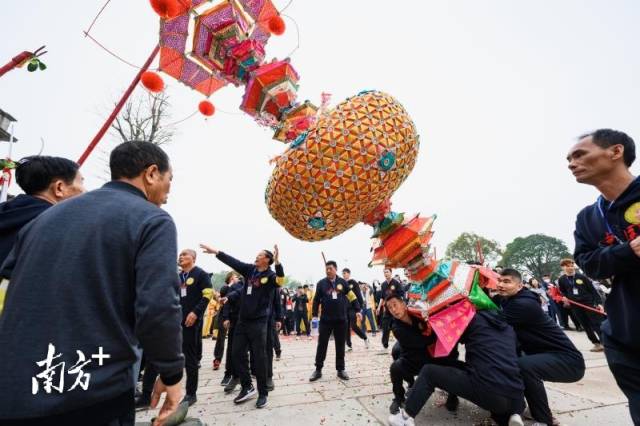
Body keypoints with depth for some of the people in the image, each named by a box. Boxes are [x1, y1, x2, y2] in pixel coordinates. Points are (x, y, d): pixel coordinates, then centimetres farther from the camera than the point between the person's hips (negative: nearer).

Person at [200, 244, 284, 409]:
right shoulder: (250, 269, 5)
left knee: (259, 357, 2)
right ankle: (247, 387, 29)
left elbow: (280, 281, -33)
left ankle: (262, 393, 19)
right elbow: (233, 262, 7)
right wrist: (215, 251, 5)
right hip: (242, 320, 7)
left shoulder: (270, 275, -13)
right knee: (238, 353, 12)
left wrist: (278, 262, -49)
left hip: (259, 322, -6)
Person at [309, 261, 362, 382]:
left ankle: (340, 370, 23)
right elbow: (316, 300, 5)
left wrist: (357, 311, 2)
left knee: (340, 345, 10)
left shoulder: (342, 282, 0)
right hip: (325, 320, -1)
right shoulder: (321, 283, -1)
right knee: (322, 345, 5)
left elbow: (352, 297, 6)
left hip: (341, 319, 1)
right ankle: (318, 370, 18)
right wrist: (315, 315, 3)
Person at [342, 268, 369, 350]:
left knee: (353, 326, -8)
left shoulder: (353, 283, -3)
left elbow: (359, 295, -6)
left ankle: (365, 338, 16)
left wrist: (360, 306, -12)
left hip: (353, 308, -4)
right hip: (344, 309, 4)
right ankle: (349, 345, 15)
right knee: (346, 328, 5)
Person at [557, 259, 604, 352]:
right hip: (575, 306, 3)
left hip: (589, 303, -2)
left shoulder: (581, 277, -5)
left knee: (597, 324, -2)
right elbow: (562, 292, 15)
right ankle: (597, 344, 20)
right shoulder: (562, 280, 1)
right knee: (586, 326, 9)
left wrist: (599, 303, -9)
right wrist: (564, 298, -4)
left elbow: (593, 290, -3)